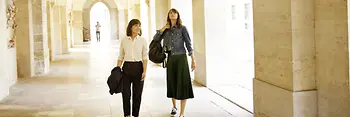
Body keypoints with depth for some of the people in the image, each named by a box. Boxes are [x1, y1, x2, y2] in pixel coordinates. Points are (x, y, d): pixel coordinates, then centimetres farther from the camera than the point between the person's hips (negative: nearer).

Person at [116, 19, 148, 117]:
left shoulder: (143, 40, 0)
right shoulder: (124, 40, 4)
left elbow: (145, 57, -2)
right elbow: (121, 57, 8)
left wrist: (144, 71, -11)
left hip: (138, 67, -1)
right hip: (126, 67, 1)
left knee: (137, 93, 5)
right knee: (125, 92, 3)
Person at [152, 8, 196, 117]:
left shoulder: (182, 28, -2)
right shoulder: (166, 30, 10)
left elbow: (188, 44, -5)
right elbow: (155, 39, 1)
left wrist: (193, 60, -11)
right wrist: (164, 28, -4)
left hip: (181, 58, -4)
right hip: (170, 59, 4)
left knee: (182, 84, -6)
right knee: (172, 83, 13)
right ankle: (174, 107, 33)